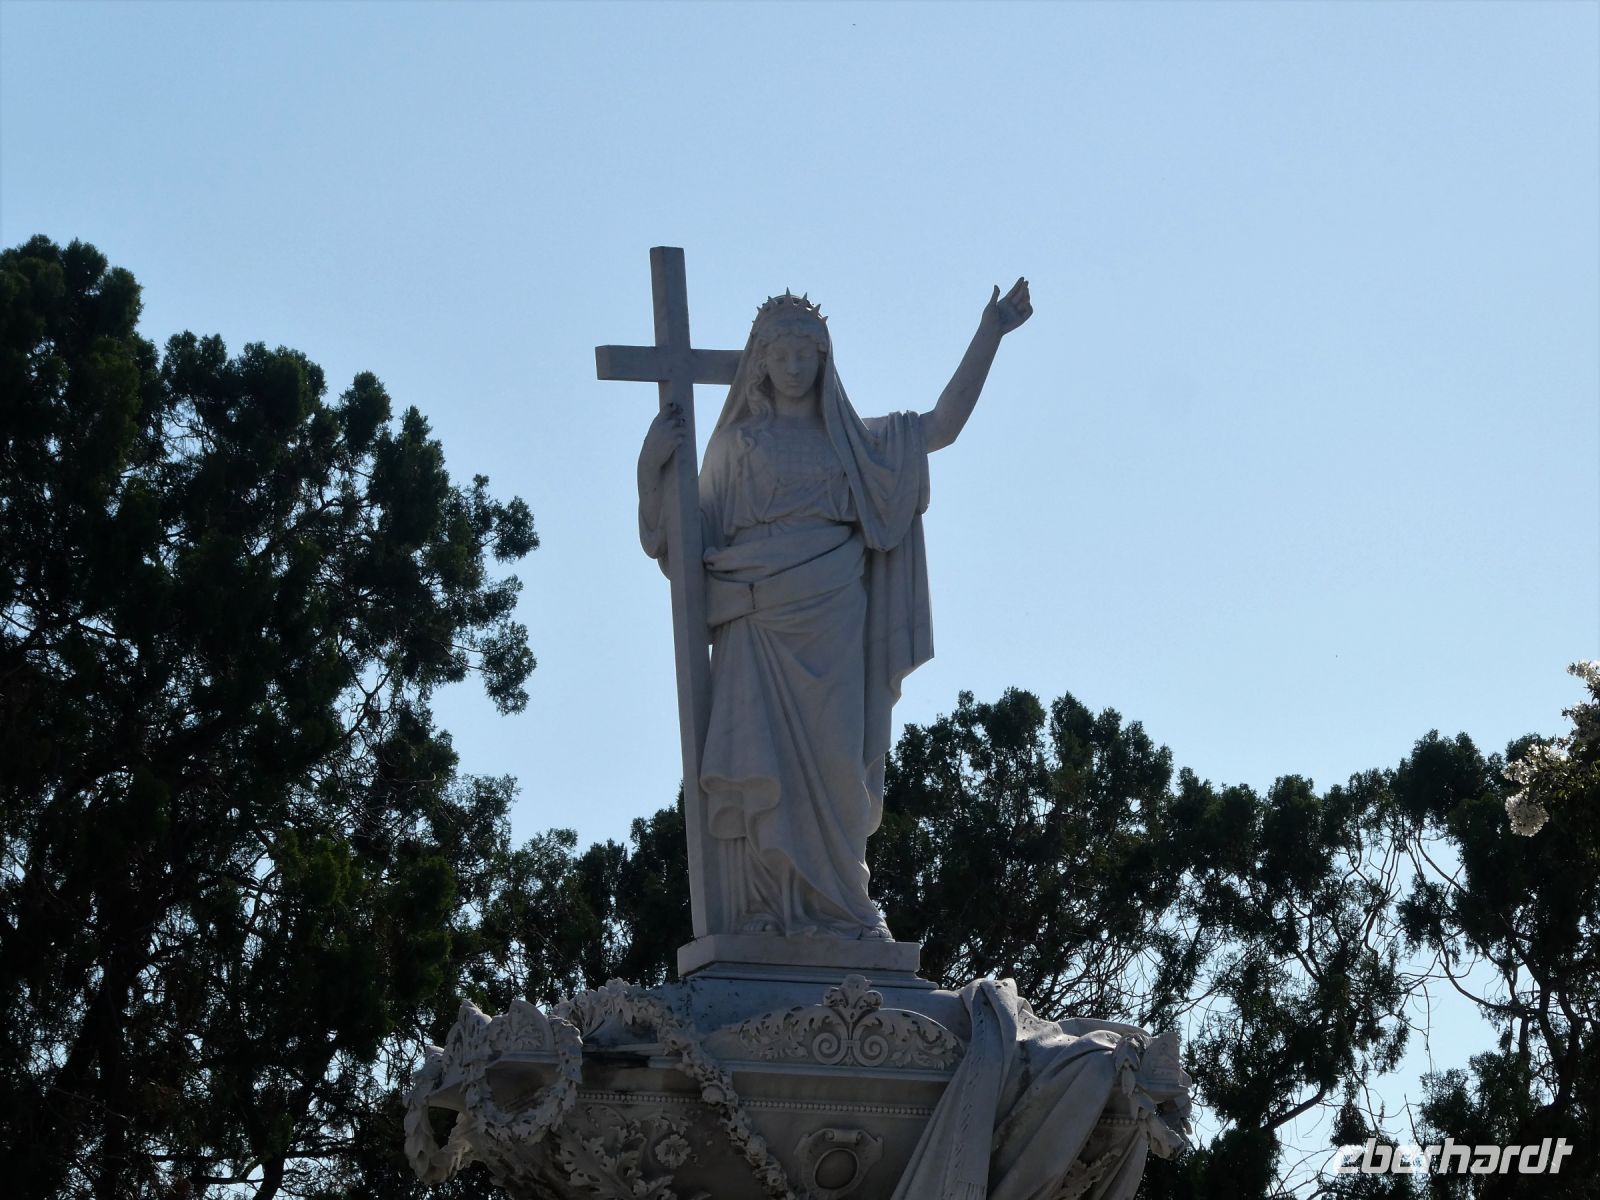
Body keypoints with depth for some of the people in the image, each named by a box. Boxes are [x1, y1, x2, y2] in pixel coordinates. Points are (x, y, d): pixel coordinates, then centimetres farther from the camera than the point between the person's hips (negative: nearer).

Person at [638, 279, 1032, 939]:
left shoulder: (850, 438, 19)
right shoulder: (736, 441, 13)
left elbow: (943, 424, 12)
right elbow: (690, 534, 8)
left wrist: (988, 334, 6)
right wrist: (653, 465, -7)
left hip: (828, 624, 2)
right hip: (756, 628, -2)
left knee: (829, 761, -5)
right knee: (758, 763, -12)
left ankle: (829, 904, -1)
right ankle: (764, 910, -14)